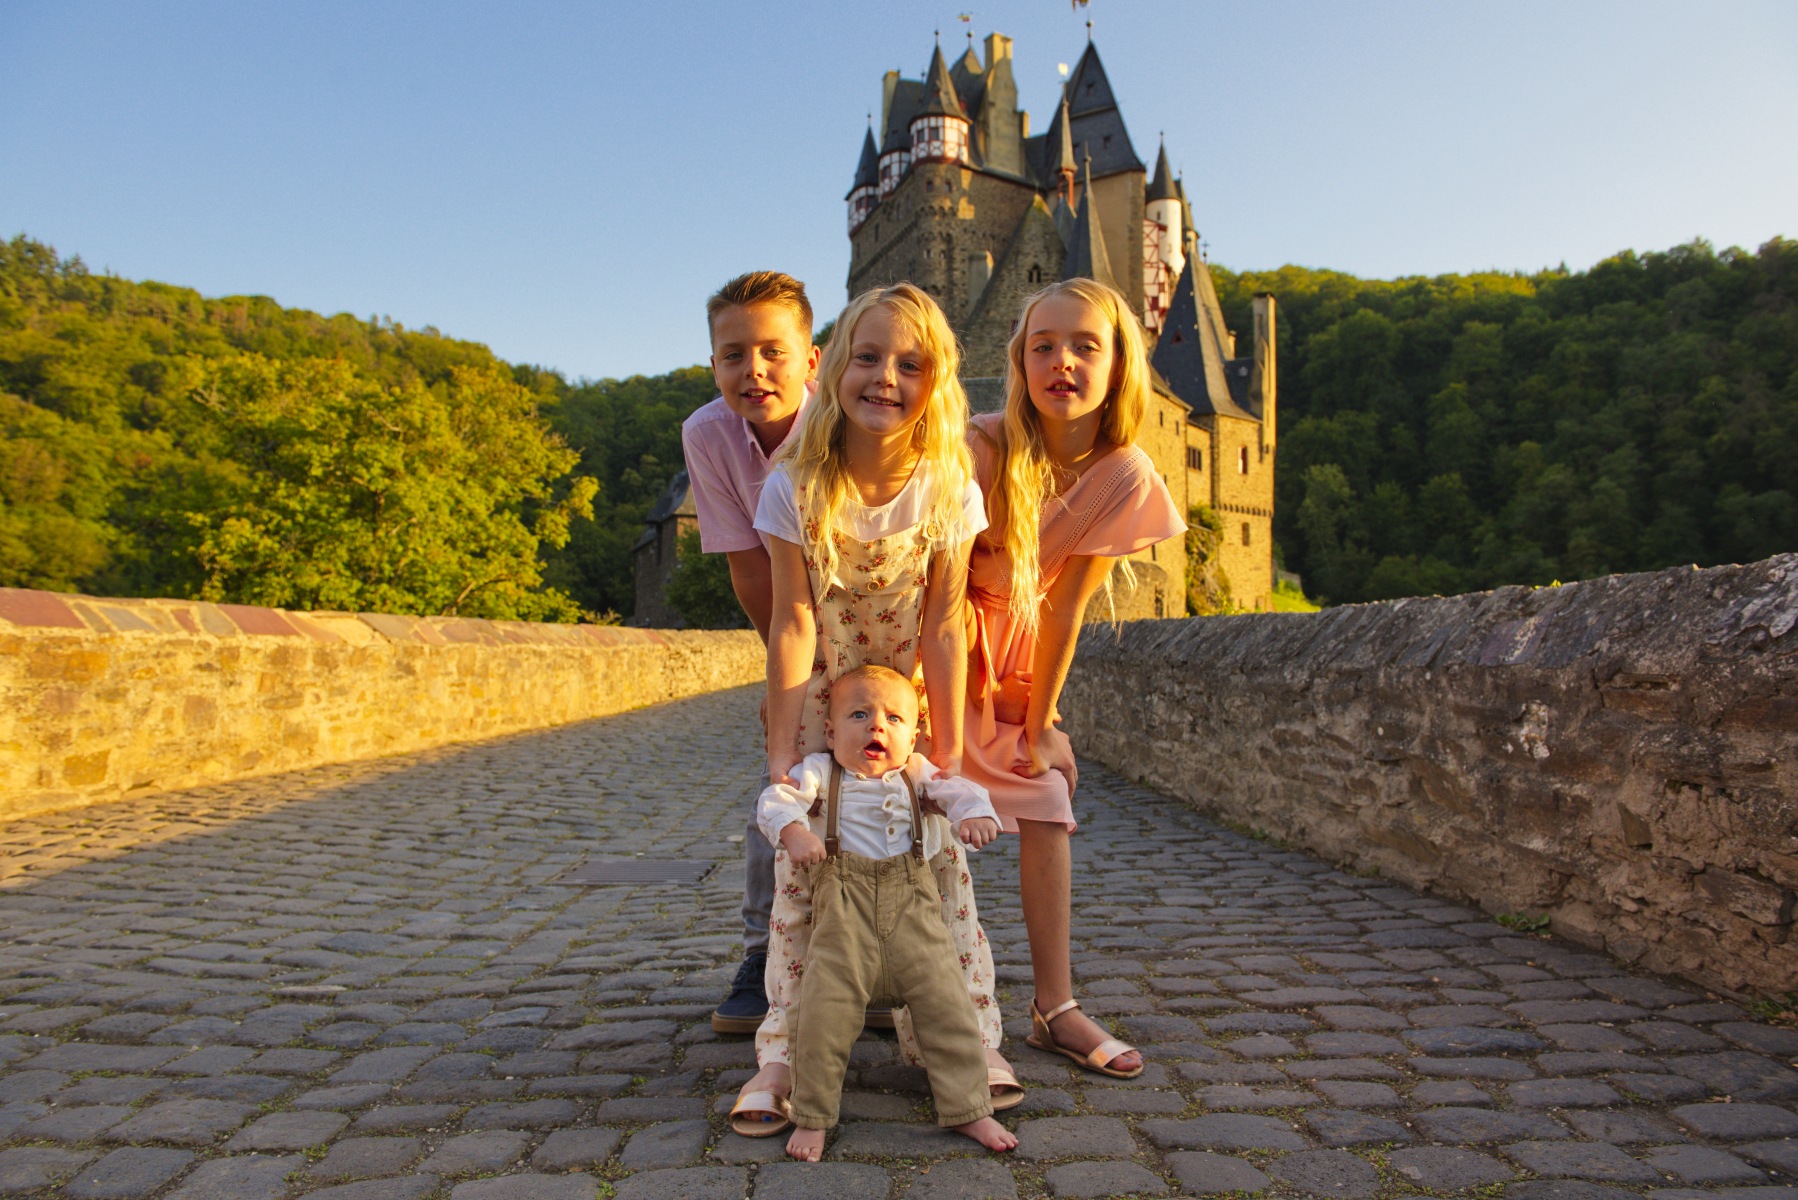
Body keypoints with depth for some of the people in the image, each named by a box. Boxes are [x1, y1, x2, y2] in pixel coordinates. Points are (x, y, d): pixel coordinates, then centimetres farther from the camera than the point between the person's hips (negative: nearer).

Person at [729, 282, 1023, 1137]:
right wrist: (781, 754, -18)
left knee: (939, 861, -1)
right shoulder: (795, 488, -16)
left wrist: (947, 754, -14)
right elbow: (793, 623, -16)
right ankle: (784, 1056, 8)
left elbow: (943, 630, -14)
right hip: (821, 695, 0)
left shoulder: (949, 490, -14)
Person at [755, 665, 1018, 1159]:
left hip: (913, 907, 2)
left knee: (945, 1003, 0)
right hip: (843, 912, -2)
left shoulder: (917, 773, 9)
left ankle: (967, 1108, 17)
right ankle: (812, 1117, 16)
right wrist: (794, 831, -35)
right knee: (826, 1010, -6)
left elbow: (959, 791, -2)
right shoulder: (820, 772, 2)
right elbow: (777, 799, -13)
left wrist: (976, 814, -25)